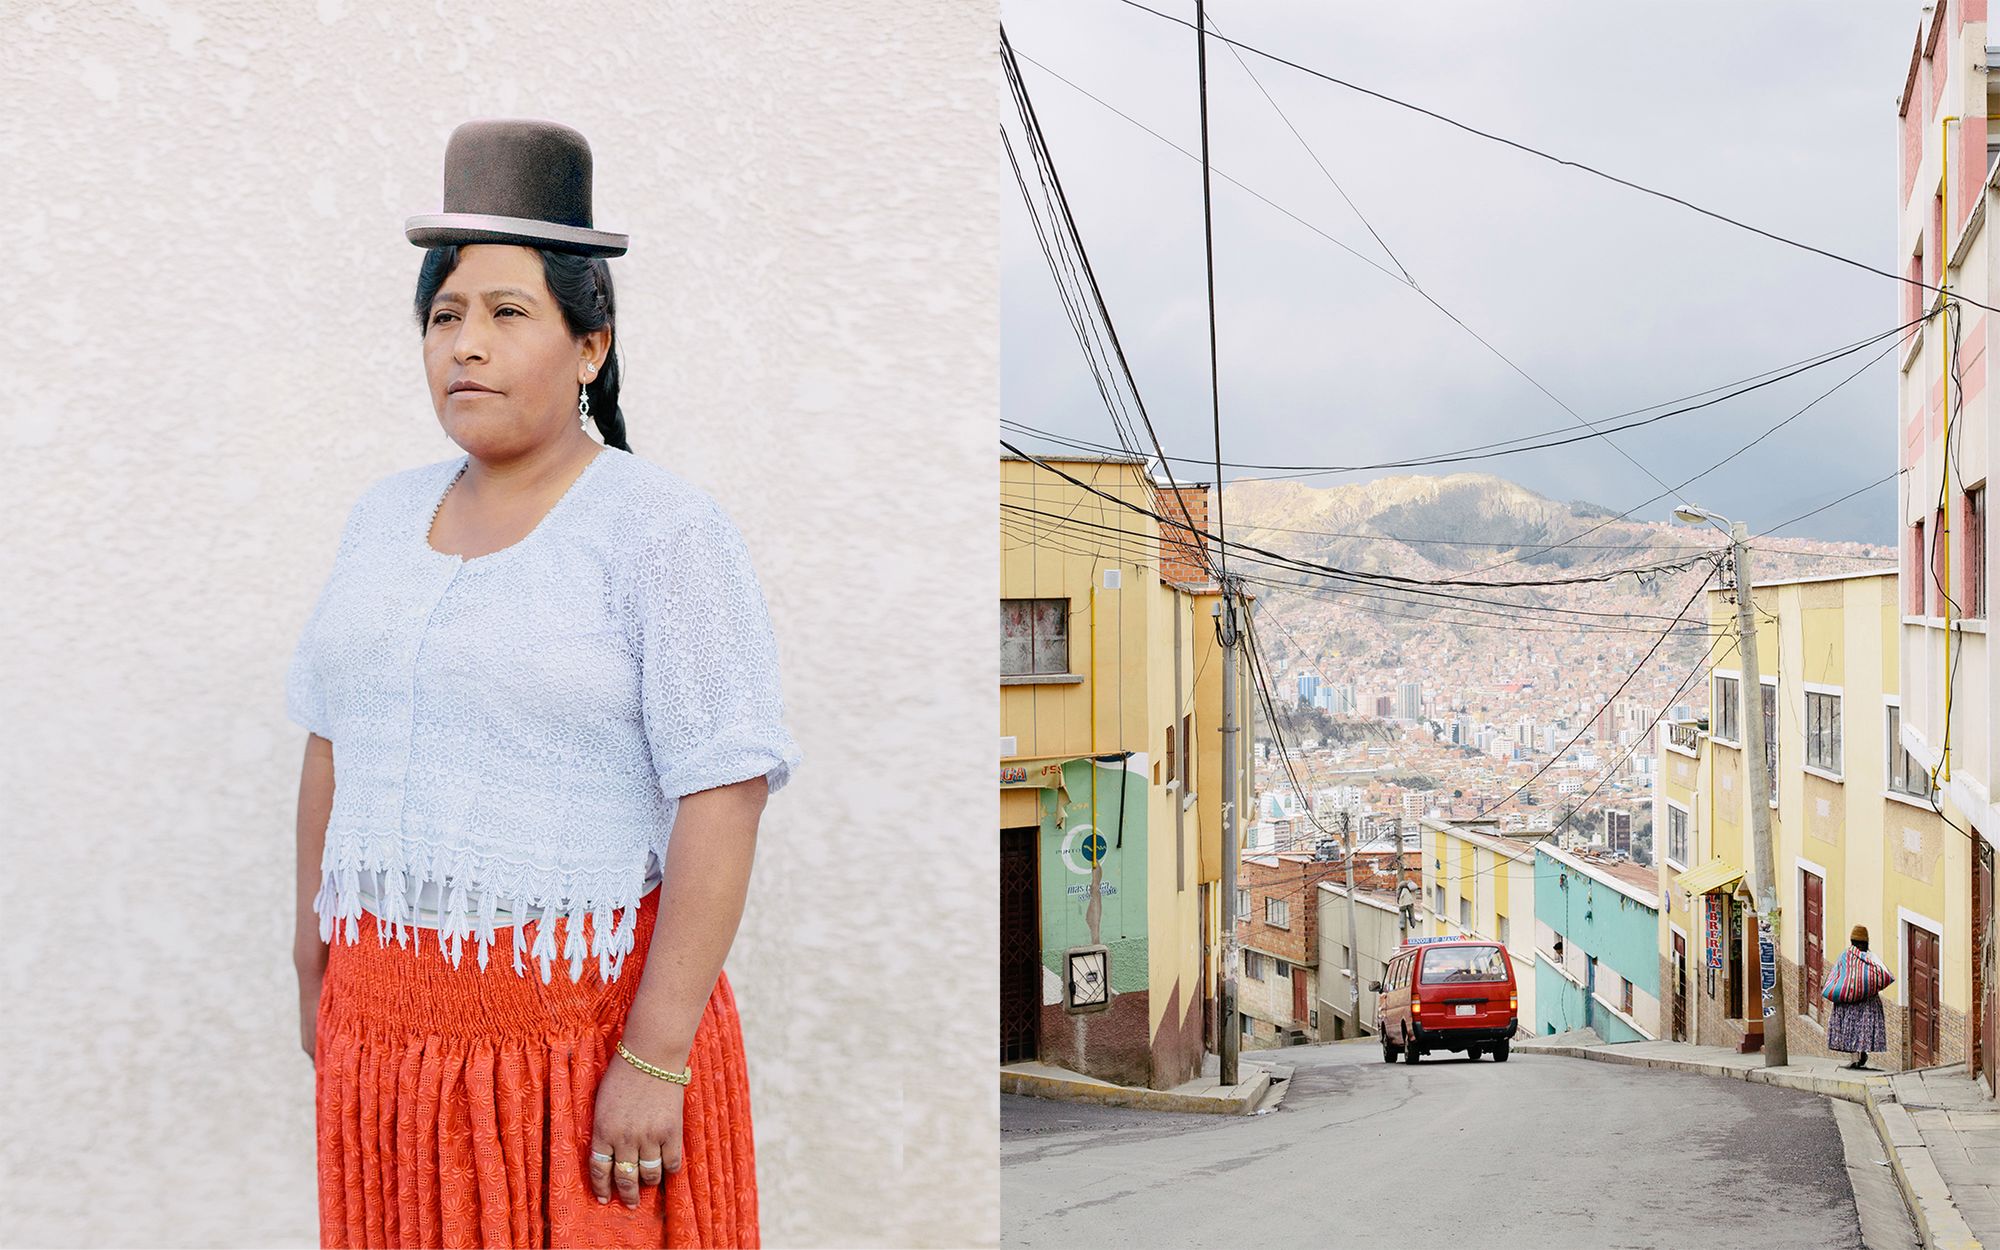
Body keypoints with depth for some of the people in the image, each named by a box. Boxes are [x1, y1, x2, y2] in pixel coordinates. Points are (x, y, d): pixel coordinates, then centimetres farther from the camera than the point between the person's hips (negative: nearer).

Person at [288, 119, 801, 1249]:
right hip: (399, 1018, 6)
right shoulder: (390, 517, 7)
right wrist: (316, 973, 15)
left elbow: (725, 802, -17)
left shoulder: (666, 531, -13)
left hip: (589, 1021, -6)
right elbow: (336, 740, 15)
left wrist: (655, 1061, -20)